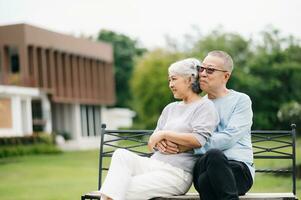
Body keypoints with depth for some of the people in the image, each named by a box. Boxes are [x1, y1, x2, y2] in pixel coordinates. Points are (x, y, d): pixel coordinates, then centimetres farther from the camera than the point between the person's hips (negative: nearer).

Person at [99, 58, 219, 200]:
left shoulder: (205, 106, 0)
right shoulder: (170, 108, 23)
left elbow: (199, 140, -14)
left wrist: (164, 134, -9)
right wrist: (159, 141, -5)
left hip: (177, 173, -7)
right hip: (154, 164, 7)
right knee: (121, 154, -22)